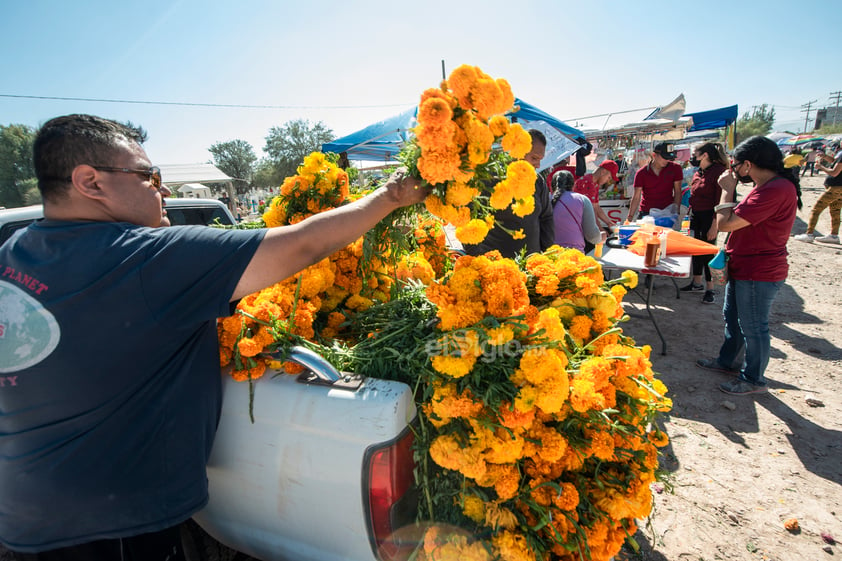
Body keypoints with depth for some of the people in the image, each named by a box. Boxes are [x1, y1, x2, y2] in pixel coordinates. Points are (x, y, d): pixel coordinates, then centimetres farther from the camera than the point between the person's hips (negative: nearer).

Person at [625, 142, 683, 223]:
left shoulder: (675, 169, 2)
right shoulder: (641, 173, -2)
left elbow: (677, 192, 5)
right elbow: (636, 197, -2)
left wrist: (676, 211, -6)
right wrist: (630, 217, -9)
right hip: (646, 213, 0)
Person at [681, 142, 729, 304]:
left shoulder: (719, 171, -15)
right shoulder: (698, 173, 10)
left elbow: (720, 201, -18)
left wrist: (715, 226, -21)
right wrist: (690, 215, 16)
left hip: (709, 217, -8)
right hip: (696, 216, 8)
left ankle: (710, 289, 8)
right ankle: (697, 283, 28)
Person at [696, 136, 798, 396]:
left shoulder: (776, 190, -27)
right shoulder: (769, 186, 9)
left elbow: (725, 223, -26)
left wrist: (727, 190, -15)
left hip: (758, 273, -11)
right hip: (743, 268, 11)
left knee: (753, 327, 4)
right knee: (732, 316, 23)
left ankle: (753, 379, 21)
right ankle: (726, 361, 41)